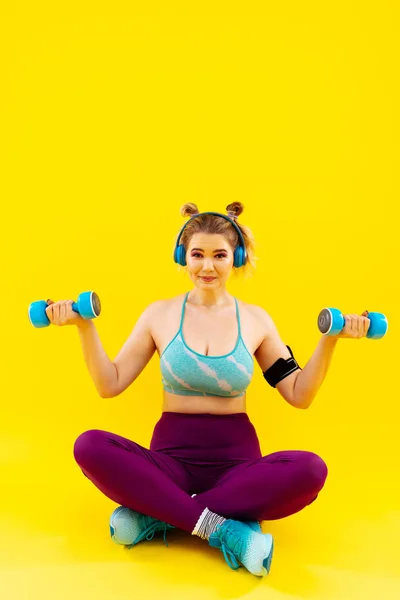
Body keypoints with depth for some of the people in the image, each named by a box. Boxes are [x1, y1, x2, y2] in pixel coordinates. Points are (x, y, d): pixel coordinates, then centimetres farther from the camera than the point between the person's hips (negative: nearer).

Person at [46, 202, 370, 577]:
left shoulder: (255, 320, 3)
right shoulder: (159, 314, 2)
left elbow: (299, 395, 3)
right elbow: (109, 385, 3)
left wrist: (329, 339, -7)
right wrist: (85, 326, -7)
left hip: (236, 458, 1)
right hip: (172, 455, 0)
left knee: (310, 470, -30)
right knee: (90, 447, -28)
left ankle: (155, 514, -23)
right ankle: (222, 527, -27)